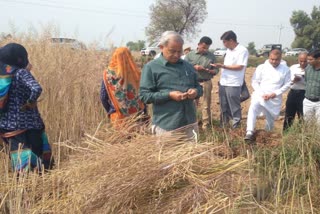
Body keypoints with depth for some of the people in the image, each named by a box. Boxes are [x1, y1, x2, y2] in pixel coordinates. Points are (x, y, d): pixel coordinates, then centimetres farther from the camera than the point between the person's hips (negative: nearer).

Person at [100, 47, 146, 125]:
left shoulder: (108, 74, -6)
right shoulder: (135, 72, -6)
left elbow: (103, 97, -3)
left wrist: (110, 111, 11)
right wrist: (144, 112, 7)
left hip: (117, 117, 0)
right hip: (136, 115, 1)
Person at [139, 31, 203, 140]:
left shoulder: (188, 66, 13)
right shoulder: (151, 67, -4)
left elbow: (198, 87, 21)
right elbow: (144, 95, -9)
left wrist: (196, 92, -4)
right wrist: (169, 95, -19)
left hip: (190, 123, 6)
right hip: (166, 127, -5)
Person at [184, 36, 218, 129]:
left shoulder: (211, 56, 8)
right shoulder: (190, 55, 5)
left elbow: (216, 70, 9)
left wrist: (211, 71, -13)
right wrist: (194, 67, -14)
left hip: (206, 83, 0)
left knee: (206, 105, 2)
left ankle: (206, 125, 10)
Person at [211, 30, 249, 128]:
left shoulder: (242, 50, -11)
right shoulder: (228, 50, 15)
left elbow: (240, 67, -18)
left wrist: (222, 66, -17)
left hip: (233, 84, -8)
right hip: (223, 83, 8)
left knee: (234, 107, 0)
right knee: (223, 107, 14)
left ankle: (236, 127, 10)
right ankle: (223, 126, 24)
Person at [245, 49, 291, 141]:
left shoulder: (285, 70, 2)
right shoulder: (261, 67, -2)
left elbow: (287, 85, 4)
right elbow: (255, 82, -1)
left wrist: (276, 93, -11)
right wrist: (262, 94, -14)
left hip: (275, 99, 2)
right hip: (260, 96, -2)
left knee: (271, 120, 11)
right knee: (253, 108, -31)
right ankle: (249, 133, -38)